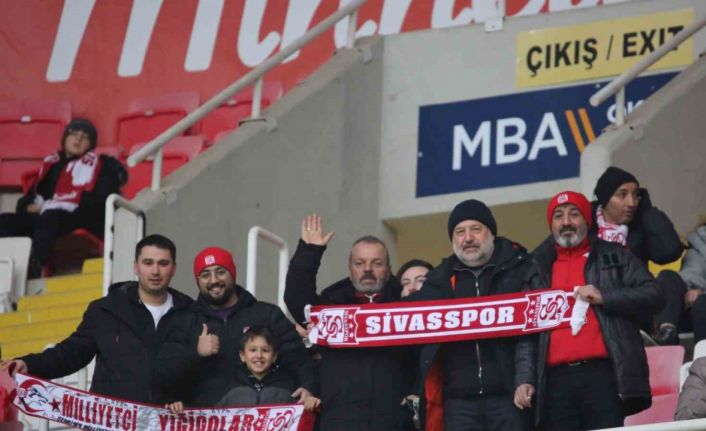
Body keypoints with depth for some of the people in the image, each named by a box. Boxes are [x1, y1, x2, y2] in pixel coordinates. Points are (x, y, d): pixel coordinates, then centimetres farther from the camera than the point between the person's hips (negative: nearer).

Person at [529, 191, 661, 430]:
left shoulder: (613, 257, 14)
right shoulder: (538, 269, 18)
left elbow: (652, 294, 5)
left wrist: (604, 298, -9)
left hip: (603, 375, -2)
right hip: (556, 380, 2)